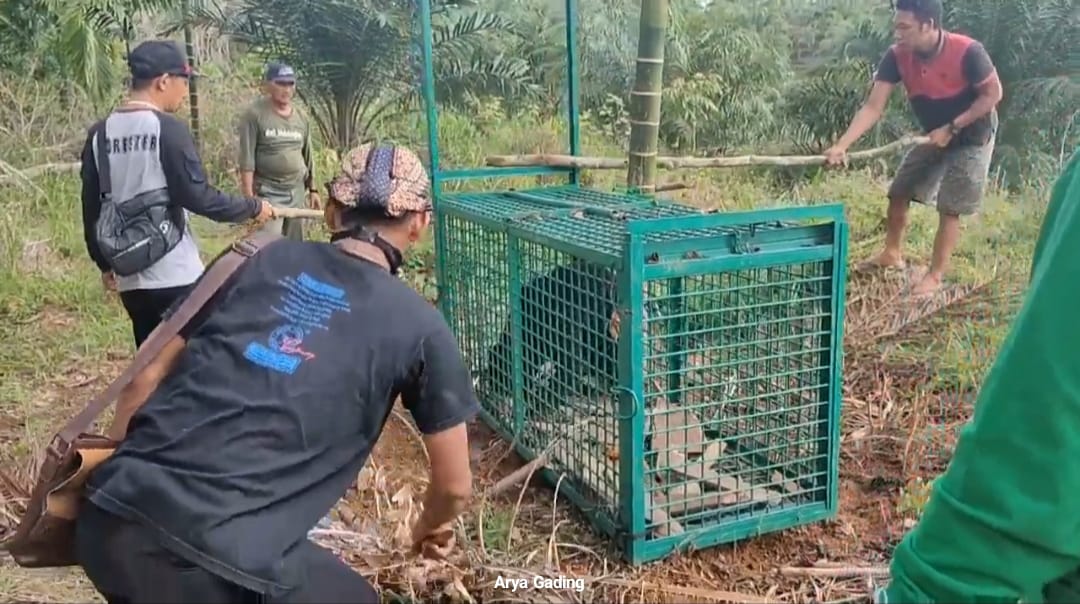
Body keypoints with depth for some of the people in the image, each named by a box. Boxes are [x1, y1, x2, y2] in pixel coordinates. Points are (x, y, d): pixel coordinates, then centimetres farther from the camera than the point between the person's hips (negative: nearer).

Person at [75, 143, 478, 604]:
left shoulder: (264, 259, 14)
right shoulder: (418, 326, 6)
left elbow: (148, 376, 17)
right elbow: (454, 486, 14)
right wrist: (430, 526, 36)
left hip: (108, 518, 5)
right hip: (220, 562, -4)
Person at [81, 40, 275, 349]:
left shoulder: (99, 134, 7)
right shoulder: (168, 129, -12)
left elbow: (91, 208, 11)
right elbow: (198, 197, -15)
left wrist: (105, 263, 22)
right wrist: (253, 207, -1)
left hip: (130, 277, 6)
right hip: (176, 276, -6)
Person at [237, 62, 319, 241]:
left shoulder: (301, 118, 10)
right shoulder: (254, 114, -7)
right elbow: (247, 160, -11)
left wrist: (312, 190, 14)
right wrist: (249, 198, -16)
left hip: (297, 193, 6)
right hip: (268, 193, -6)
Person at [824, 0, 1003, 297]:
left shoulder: (967, 52, -31)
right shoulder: (897, 56, -19)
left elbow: (992, 94, -20)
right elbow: (873, 107, -23)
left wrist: (952, 127, -26)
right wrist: (842, 145, -35)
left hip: (971, 137, -5)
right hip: (934, 135, 5)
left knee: (949, 207, -5)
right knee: (899, 192, 8)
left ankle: (935, 275, 6)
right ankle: (892, 254, 29)